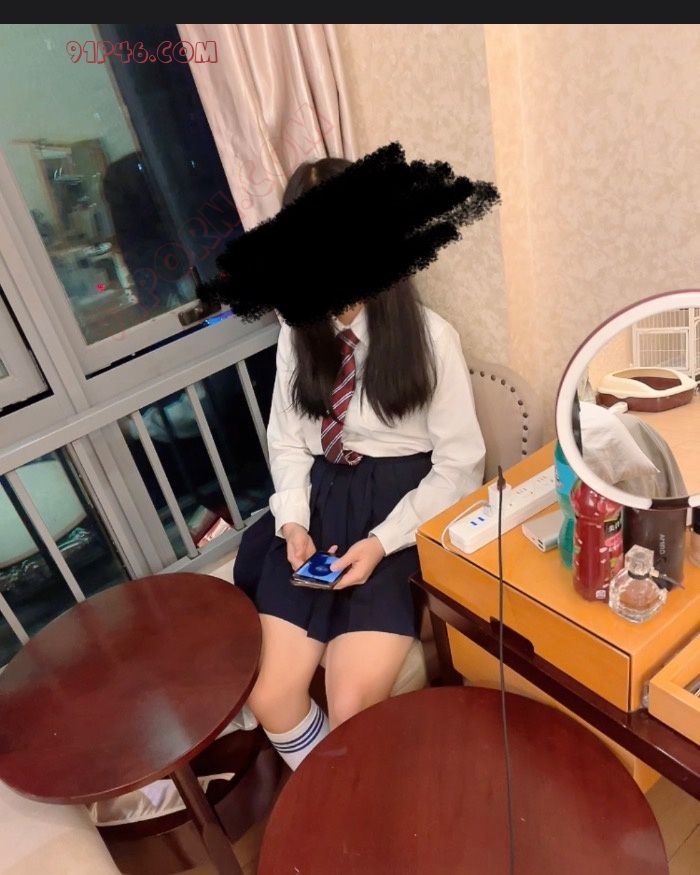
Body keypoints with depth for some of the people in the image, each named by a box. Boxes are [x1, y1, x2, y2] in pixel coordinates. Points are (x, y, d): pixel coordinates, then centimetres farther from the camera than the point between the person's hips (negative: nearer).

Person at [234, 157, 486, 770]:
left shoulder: (428, 335, -9)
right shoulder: (298, 335, 5)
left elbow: (460, 464, -7)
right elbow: (287, 443, 10)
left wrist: (382, 541, -16)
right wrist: (293, 522, -8)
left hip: (402, 501, -4)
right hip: (322, 499, 4)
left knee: (352, 706, -15)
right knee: (269, 697, -5)